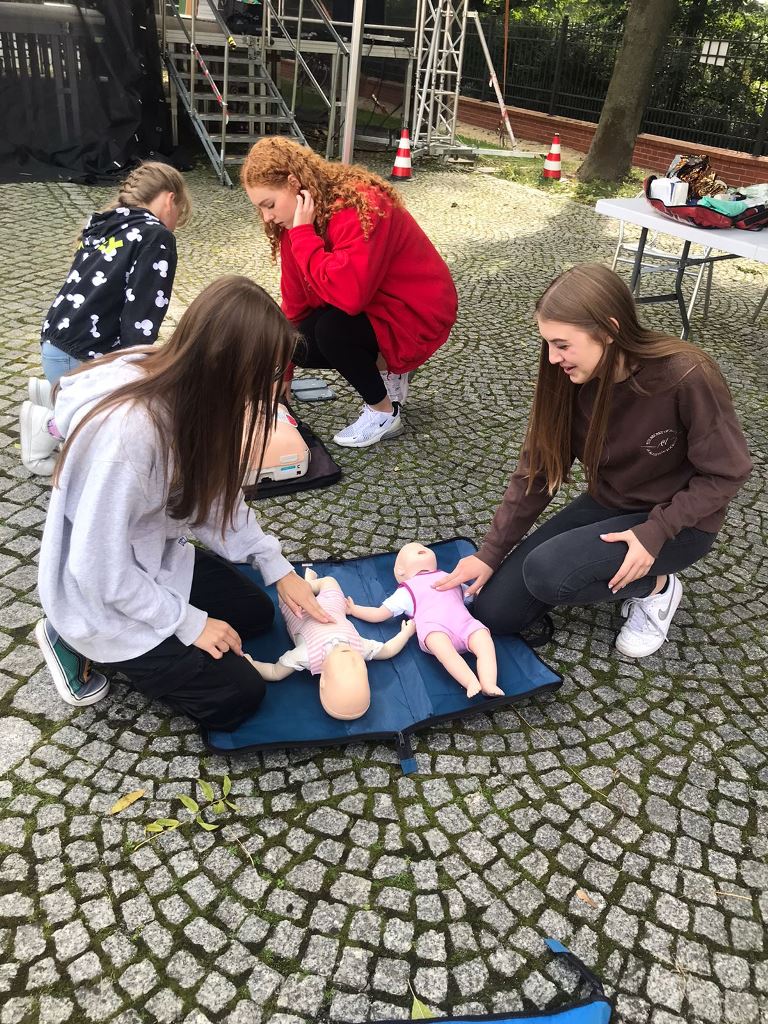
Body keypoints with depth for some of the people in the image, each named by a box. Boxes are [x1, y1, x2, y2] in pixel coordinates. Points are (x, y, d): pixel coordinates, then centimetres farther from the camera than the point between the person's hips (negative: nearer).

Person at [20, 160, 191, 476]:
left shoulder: (101, 227, 13)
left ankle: (53, 393, 15)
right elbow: (139, 321, -16)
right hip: (80, 359, -9)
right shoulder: (156, 238, -9)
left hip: (55, 346, 9)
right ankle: (52, 426, -3)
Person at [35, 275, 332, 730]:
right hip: (103, 596, -8)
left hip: (156, 561, 8)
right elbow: (99, 569, -30)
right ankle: (77, 641, 7)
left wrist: (278, 567, -3)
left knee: (256, 612, 17)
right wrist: (188, 623, -18)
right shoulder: (126, 432, -38)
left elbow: (213, 493, 1)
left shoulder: (185, 387, -13)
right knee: (238, 695, -1)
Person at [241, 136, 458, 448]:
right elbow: (296, 301, 1)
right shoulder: (298, 218, -3)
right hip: (368, 305, 8)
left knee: (331, 328, -30)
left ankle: (384, 412, -7)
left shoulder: (359, 208, -29)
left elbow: (346, 295, -41)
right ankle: (383, 369, 14)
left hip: (417, 312, -8)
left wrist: (303, 234, -31)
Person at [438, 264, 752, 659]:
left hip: (677, 521, -5)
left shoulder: (687, 376, -28)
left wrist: (654, 532, -26)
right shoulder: (568, 378, -14)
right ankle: (614, 572, 13)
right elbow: (537, 470, -6)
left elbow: (726, 472, -17)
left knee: (547, 573, -29)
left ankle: (654, 585, -1)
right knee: (495, 610, -3)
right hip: (606, 505, 5)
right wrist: (490, 554, -8)